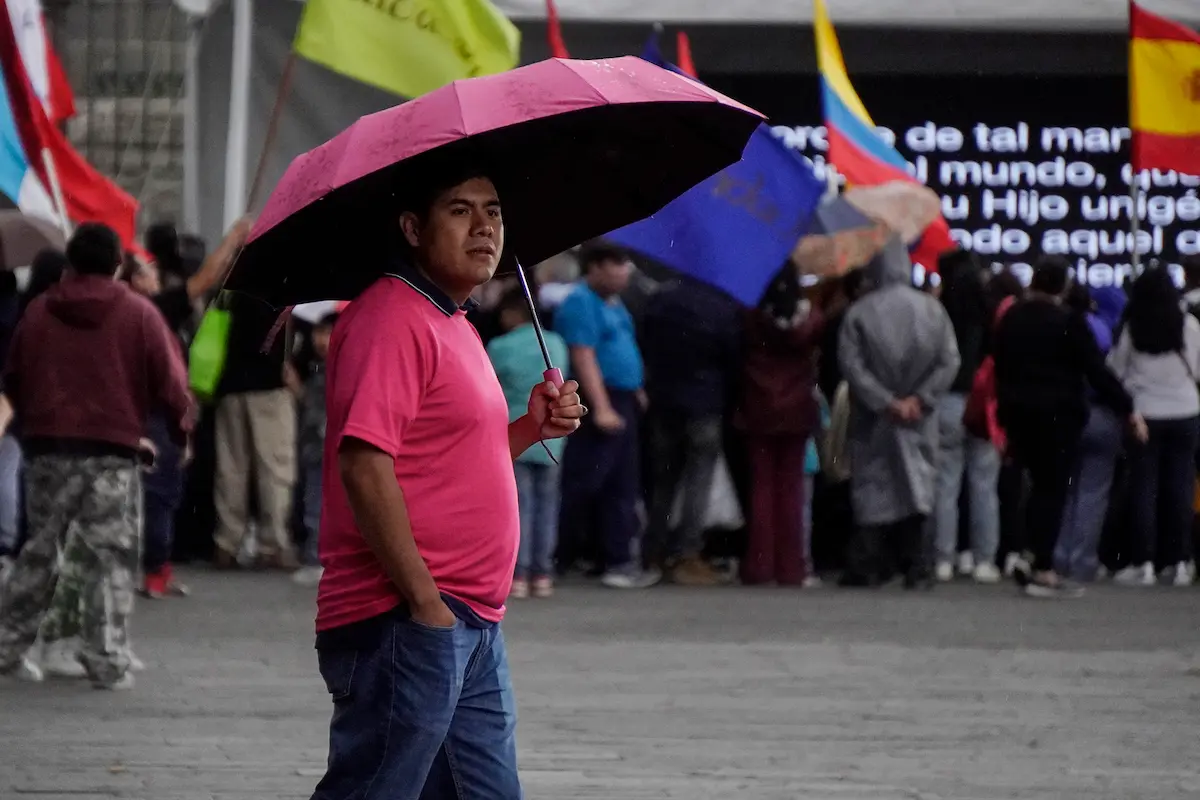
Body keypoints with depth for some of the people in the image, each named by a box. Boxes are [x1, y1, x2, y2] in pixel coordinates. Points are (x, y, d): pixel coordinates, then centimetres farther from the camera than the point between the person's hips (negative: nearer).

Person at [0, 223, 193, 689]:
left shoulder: (38, 313, 8)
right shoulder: (137, 314, -3)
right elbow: (169, 383, -3)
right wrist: (182, 427, 14)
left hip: (47, 448, 3)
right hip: (112, 450, -3)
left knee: (38, 553, 15)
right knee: (111, 559, 2)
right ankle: (107, 662, -3)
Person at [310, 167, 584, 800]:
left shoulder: (454, 326, 19)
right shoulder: (391, 317, -13)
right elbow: (364, 464, -22)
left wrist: (530, 428, 9)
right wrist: (426, 604, -22)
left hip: (474, 628, 10)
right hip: (404, 626, -10)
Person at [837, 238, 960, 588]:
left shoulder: (859, 312, -9)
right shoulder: (932, 309, -3)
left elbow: (851, 364, -13)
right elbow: (948, 362, -5)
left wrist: (885, 402, -10)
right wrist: (918, 399, -6)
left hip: (872, 419, -2)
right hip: (918, 420, 2)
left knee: (871, 486, 5)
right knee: (915, 485, 7)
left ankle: (865, 565, 1)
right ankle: (915, 565, 1)